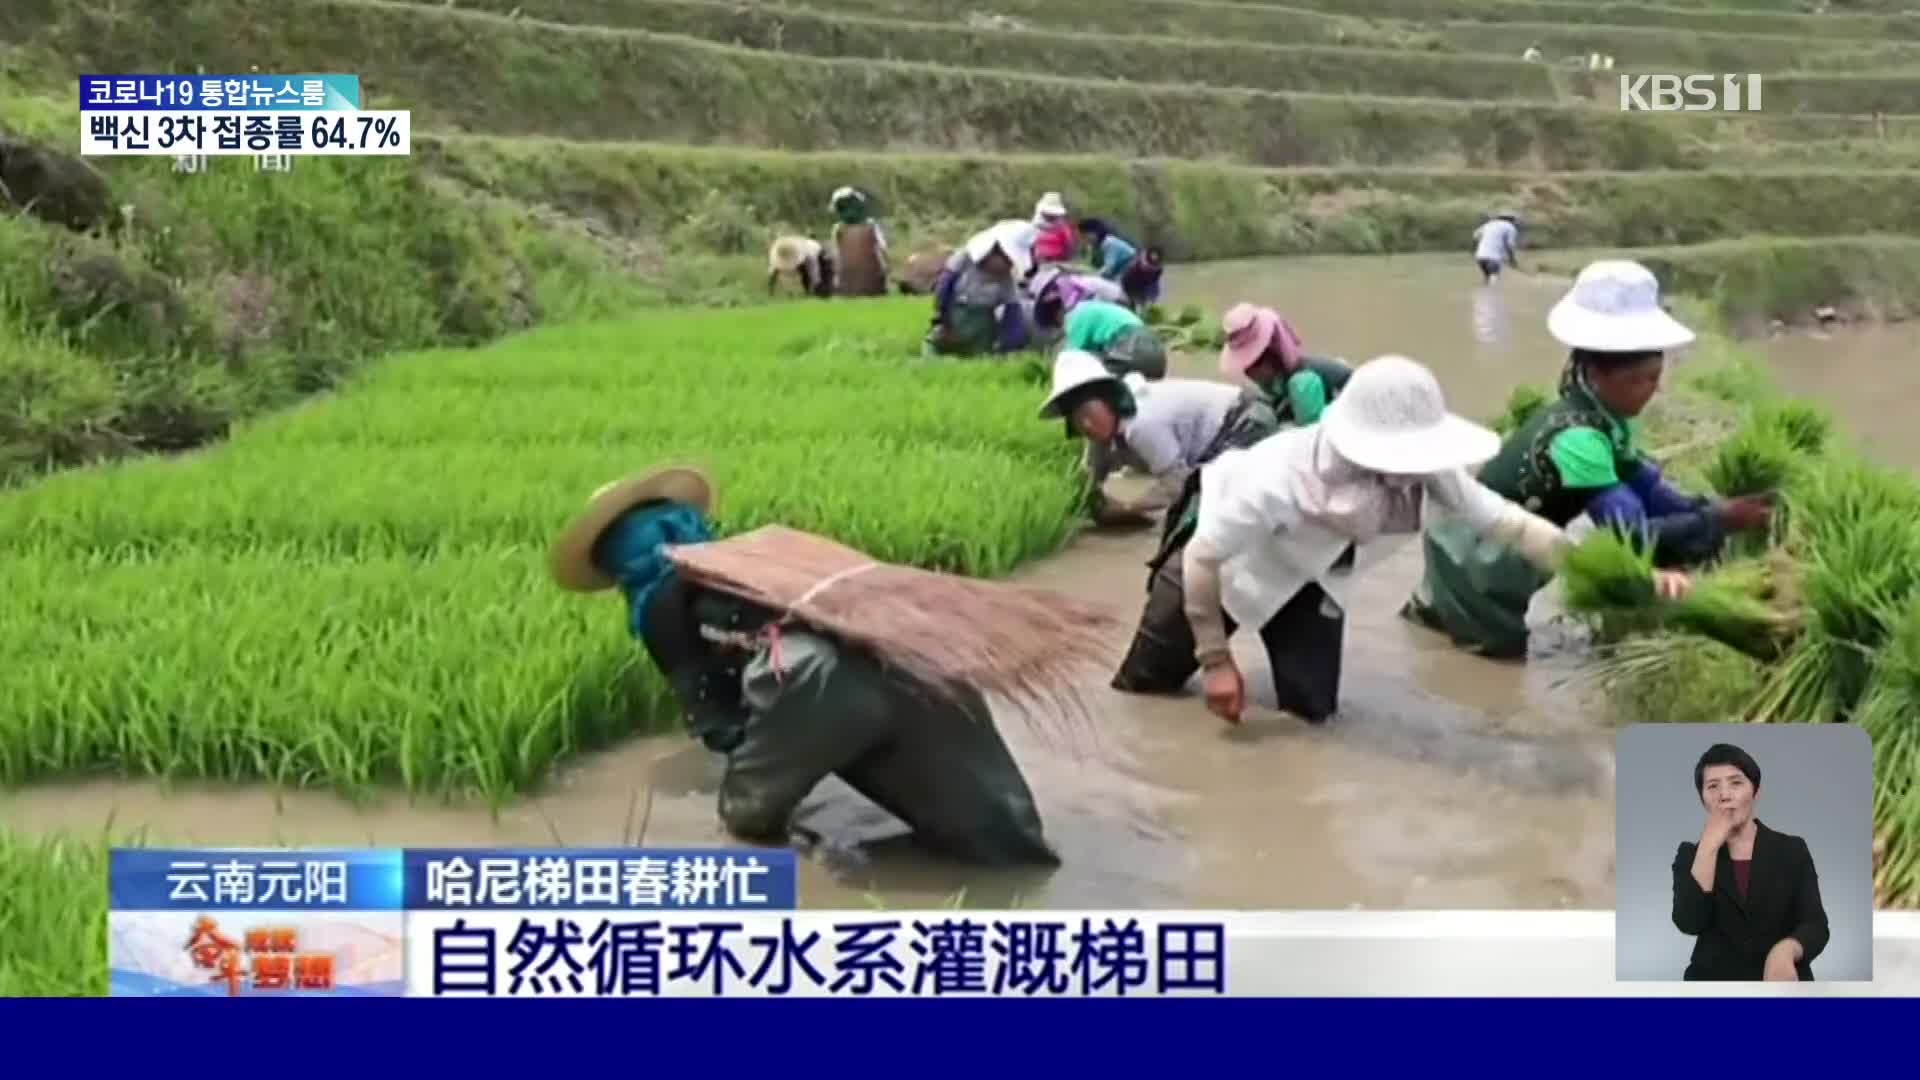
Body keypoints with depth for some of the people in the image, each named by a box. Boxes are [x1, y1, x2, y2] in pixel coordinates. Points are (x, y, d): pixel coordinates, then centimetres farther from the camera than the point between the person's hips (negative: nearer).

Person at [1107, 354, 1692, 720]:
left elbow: (1510, 524, -25)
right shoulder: (1277, 478, -44)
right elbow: (1202, 558, -31)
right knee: (1142, 688, 5)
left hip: (1309, 580, 4)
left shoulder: (1429, 476, -31)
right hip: (1222, 553, -4)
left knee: (1311, 710, 2)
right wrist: (1216, 662, -24)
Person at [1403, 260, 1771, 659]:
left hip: (1504, 549, 9)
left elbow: (1652, 492, -2)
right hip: (1473, 555, -9)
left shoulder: (1606, 418, -3)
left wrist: (1716, 512, -17)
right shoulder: (1577, 436, -31)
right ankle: (1440, 606, 12)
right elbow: (1634, 537, -33)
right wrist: (1719, 520, -29)